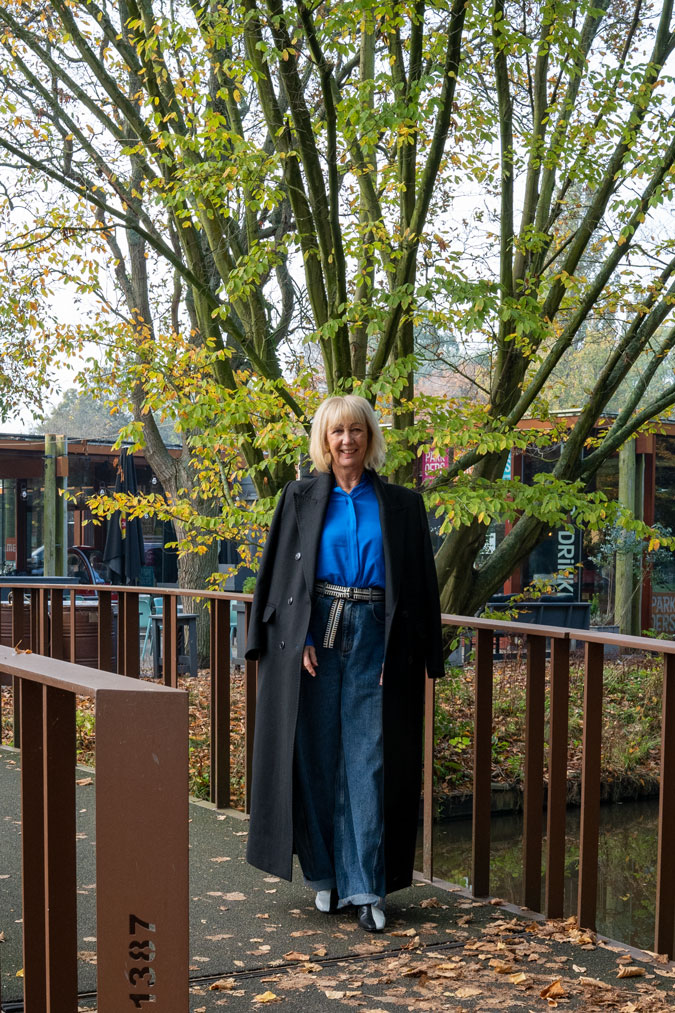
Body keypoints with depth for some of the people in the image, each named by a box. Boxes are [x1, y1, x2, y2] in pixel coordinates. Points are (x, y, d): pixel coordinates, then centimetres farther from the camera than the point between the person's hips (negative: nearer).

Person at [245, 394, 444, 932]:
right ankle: (325, 873, 18)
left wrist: (423, 659, 0)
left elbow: (421, 583, 7)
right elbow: (280, 572, 4)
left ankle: (365, 886, 3)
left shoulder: (401, 505, 7)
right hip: (315, 635, 0)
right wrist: (298, 639, -8)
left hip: (374, 639, 0)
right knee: (318, 756, 4)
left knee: (368, 760, -2)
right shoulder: (302, 497, 7)